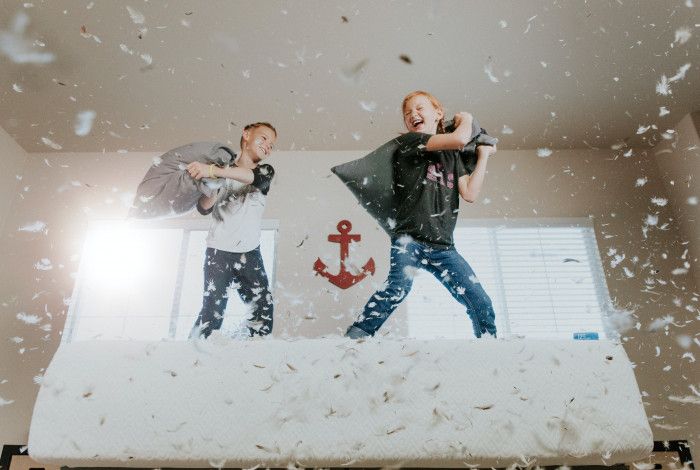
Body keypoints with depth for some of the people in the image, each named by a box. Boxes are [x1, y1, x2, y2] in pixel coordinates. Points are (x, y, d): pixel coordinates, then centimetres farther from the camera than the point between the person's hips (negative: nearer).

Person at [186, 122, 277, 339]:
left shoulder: (266, 172, 9)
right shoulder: (222, 167, 6)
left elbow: (255, 177, -17)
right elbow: (204, 208, -4)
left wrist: (213, 171, -32)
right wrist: (213, 182, -23)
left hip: (250, 254, 3)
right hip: (218, 251, -2)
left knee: (263, 308, -3)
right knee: (213, 311, -10)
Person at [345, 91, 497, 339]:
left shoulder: (453, 156, 20)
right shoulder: (409, 142, 4)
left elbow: (469, 194, 6)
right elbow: (460, 139, -9)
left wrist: (483, 155, 15)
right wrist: (466, 119, 13)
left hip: (443, 246, 6)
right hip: (409, 237, -5)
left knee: (482, 304, -1)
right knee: (400, 285, -31)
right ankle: (353, 338, -30)